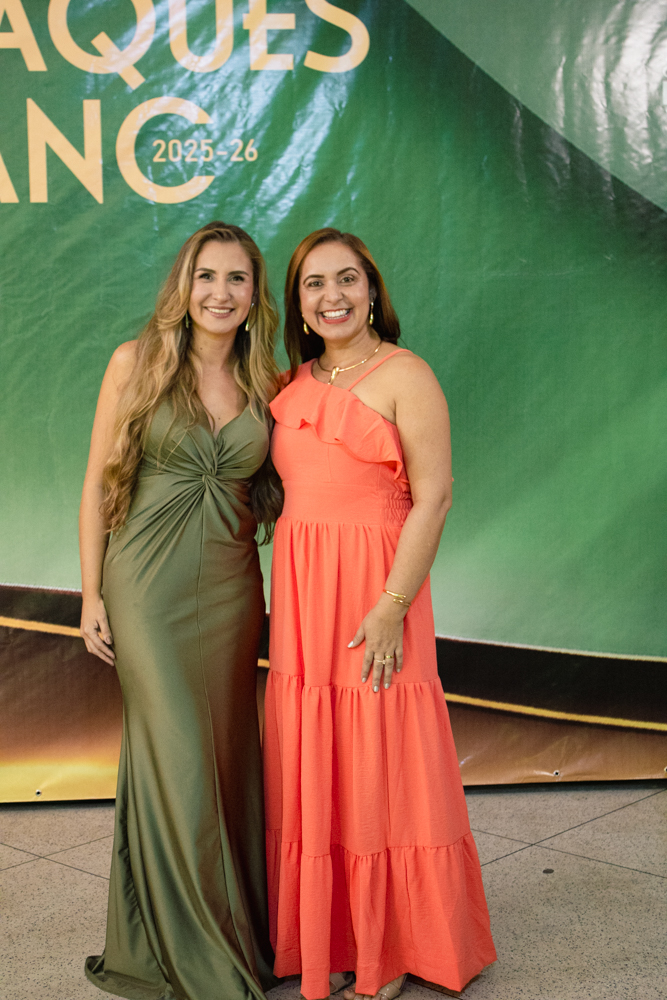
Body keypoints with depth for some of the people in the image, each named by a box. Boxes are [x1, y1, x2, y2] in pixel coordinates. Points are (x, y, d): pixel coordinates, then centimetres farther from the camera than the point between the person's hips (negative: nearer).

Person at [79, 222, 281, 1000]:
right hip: (150, 585, -3)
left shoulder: (264, 385, 7)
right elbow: (99, 483, -1)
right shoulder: (138, 363, -2)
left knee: (229, 757, 9)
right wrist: (92, 595, -4)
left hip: (231, 589, 3)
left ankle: (238, 931, 27)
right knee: (178, 763, -2)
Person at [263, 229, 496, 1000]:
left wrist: (391, 606, -18)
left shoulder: (404, 376, -5)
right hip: (299, 591, 6)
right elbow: (289, 490, 15)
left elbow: (433, 497, -12)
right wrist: (290, 595, 5)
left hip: (374, 590, -6)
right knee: (311, 764, 11)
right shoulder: (294, 385, 13)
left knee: (379, 763, 1)